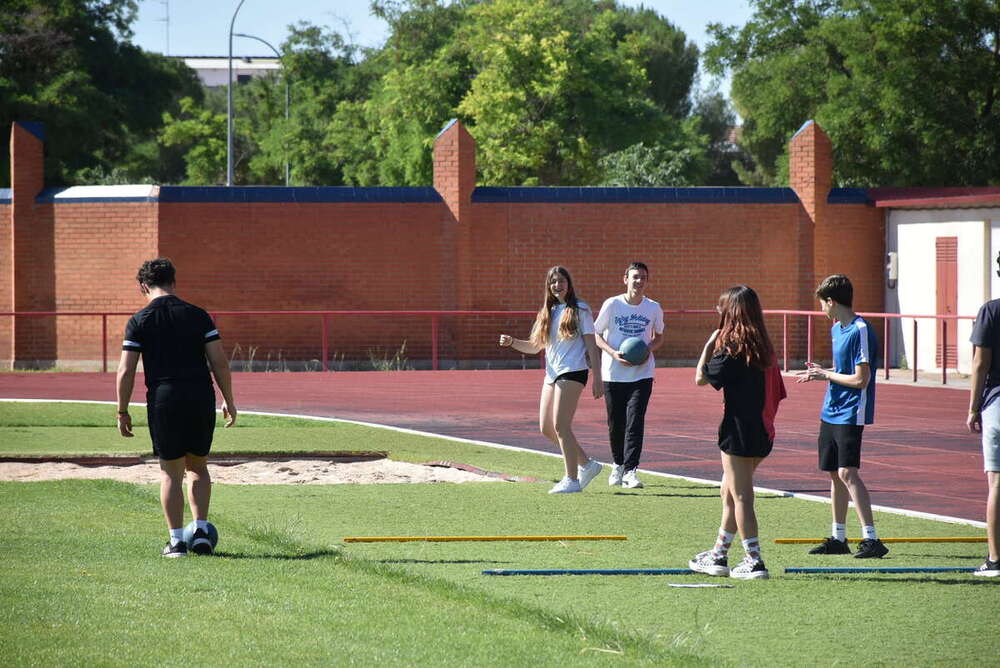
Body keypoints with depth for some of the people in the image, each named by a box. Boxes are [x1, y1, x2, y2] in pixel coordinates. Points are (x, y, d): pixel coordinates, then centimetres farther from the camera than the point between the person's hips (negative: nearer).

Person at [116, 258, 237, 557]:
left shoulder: (139, 322, 0)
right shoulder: (197, 316, 4)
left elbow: (126, 371, -4)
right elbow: (220, 362, 0)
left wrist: (122, 412, 4)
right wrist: (229, 401, 9)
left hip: (163, 400, -2)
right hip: (201, 397, 2)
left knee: (171, 471, 6)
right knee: (198, 467, 17)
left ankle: (176, 540, 4)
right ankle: (201, 530, 8)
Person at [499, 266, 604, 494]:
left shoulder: (580, 310, -2)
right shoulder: (546, 313, 16)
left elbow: (591, 345, -4)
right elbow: (534, 346, 18)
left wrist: (597, 378, -9)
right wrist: (511, 342, 0)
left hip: (573, 372, -7)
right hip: (552, 374, 7)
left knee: (560, 425, -13)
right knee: (546, 428, 6)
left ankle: (572, 479, -6)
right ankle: (586, 464, 21)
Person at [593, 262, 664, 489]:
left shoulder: (654, 308, 1)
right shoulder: (612, 305, -4)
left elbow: (659, 337, 16)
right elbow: (596, 335, 3)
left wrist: (648, 349, -7)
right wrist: (613, 353, -14)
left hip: (641, 374, 0)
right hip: (613, 374, 0)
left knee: (635, 421, -12)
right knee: (615, 423, 8)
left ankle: (630, 470, -13)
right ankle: (618, 465, 29)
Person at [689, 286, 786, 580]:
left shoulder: (732, 349, -15)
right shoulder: (764, 348, 10)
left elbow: (701, 377, -12)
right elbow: (778, 393, 13)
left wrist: (709, 344, -4)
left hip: (739, 433, -9)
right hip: (762, 432, 9)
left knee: (741, 497, -3)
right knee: (730, 494, 19)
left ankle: (754, 561, -4)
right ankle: (718, 555, 27)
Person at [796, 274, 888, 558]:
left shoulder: (860, 331, -17)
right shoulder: (837, 329, 13)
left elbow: (860, 379, -20)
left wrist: (826, 374, -11)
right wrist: (819, 373, 11)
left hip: (851, 414, -10)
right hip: (831, 413, 10)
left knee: (847, 472, -16)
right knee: (835, 473, 12)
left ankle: (871, 539, -16)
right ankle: (838, 538, 21)